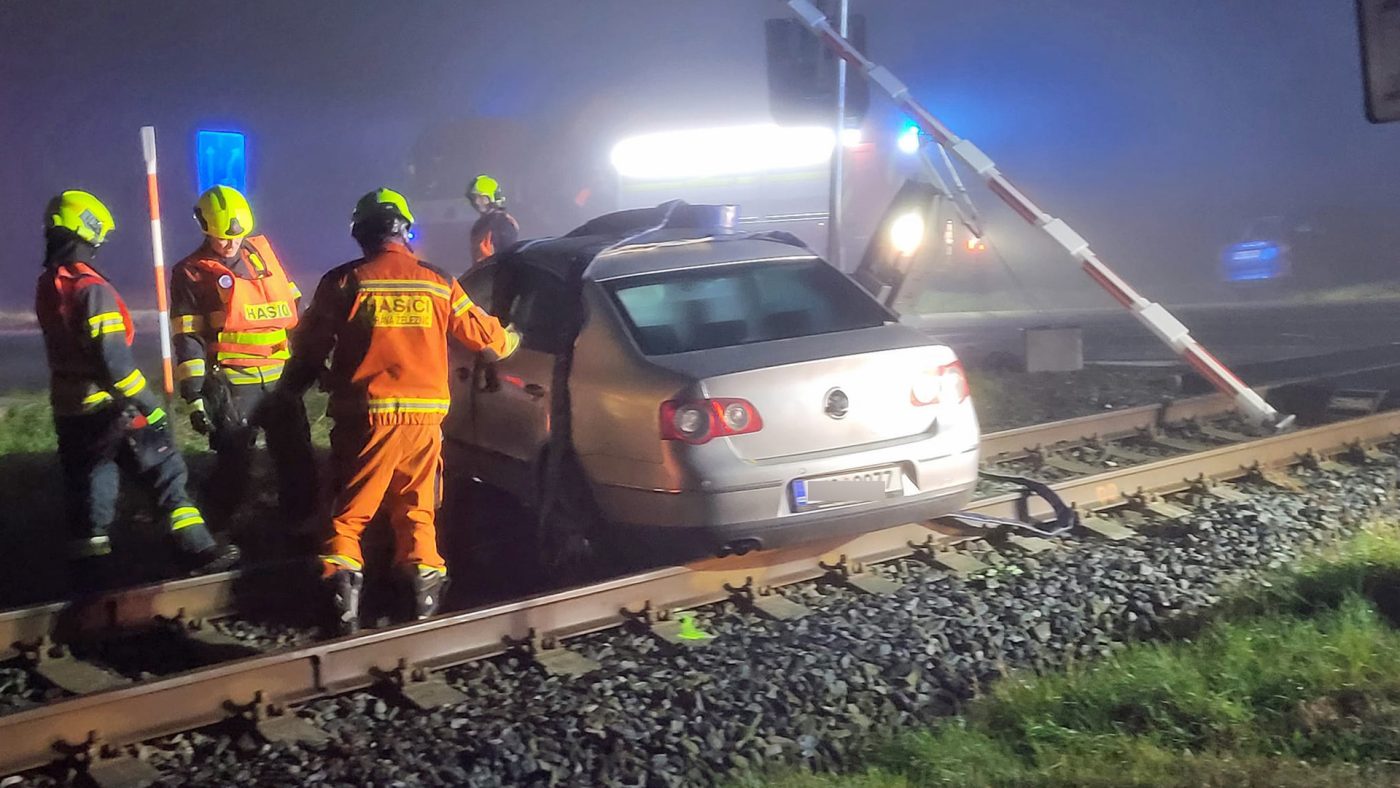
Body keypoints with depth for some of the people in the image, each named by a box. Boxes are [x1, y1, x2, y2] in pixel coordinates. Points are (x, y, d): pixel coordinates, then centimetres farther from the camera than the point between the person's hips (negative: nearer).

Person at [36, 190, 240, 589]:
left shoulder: (46, 287, 7)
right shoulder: (92, 288, -19)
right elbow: (113, 358, -24)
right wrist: (149, 403, -18)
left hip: (68, 410, 8)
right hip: (108, 408, -8)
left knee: (87, 490, 11)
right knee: (166, 473, 4)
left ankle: (90, 574, 14)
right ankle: (198, 549, 6)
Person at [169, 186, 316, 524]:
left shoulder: (262, 252, 11)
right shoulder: (191, 274, -1)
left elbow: (294, 309, 18)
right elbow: (187, 340, -5)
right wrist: (194, 395, -10)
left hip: (280, 378, 4)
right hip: (232, 386, -4)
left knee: (297, 458, 9)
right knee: (233, 466, -2)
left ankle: (302, 520, 21)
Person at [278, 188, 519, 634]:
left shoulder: (344, 282, -1)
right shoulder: (438, 283, 6)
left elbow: (310, 348, 3)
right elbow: (483, 335, 17)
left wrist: (289, 390, 21)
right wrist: (510, 341, 39)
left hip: (366, 416, -2)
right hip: (425, 414, 2)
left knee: (349, 511, 8)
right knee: (416, 510, 16)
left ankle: (342, 578, -3)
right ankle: (424, 583, 13)